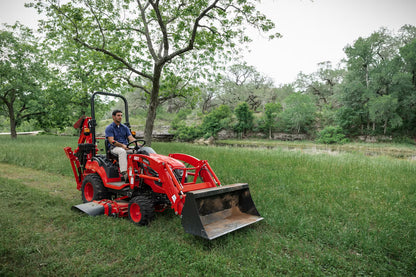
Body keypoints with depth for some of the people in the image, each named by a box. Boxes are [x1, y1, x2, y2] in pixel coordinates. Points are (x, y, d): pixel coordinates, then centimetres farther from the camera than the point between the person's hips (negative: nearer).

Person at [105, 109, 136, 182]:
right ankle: (124, 173, -43)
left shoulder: (125, 128, 16)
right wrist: (122, 145, -29)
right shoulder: (109, 128, 1)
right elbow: (111, 141, -12)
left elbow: (131, 137, 3)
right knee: (122, 151, -39)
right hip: (114, 148, -4)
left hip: (125, 147, 5)